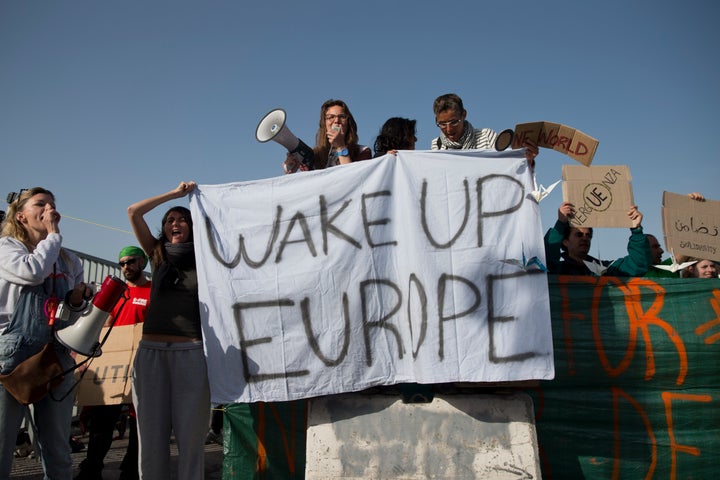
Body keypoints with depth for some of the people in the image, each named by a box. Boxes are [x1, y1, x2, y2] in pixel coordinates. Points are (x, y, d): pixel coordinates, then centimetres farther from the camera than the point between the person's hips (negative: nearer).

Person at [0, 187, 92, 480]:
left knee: (58, 452, 6)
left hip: (58, 355, 4)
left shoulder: (70, 261, 19)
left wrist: (79, 302, 1)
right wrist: (53, 235, -2)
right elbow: (33, 271, -16)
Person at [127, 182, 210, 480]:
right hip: (151, 350, 2)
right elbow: (134, 212, 12)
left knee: (190, 437, -2)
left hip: (191, 352, -2)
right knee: (151, 437, 3)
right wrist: (176, 193, 14)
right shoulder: (158, 256, 15)